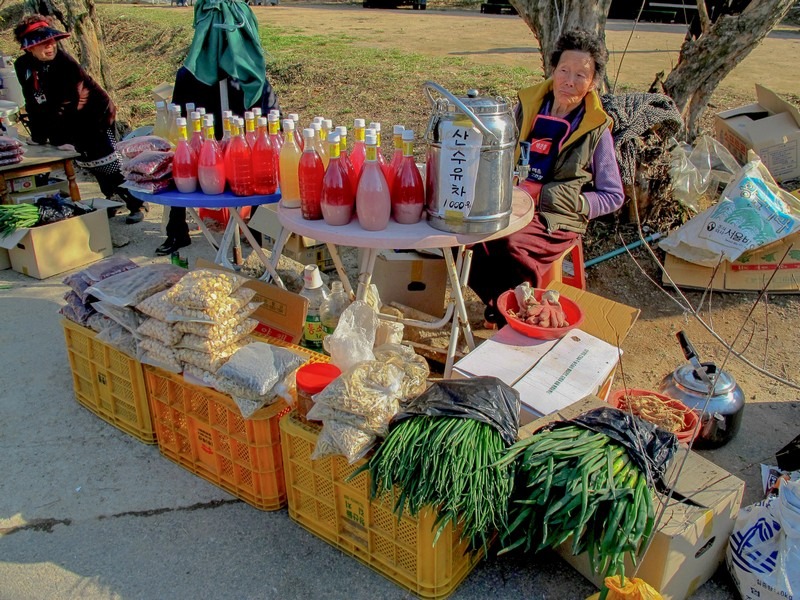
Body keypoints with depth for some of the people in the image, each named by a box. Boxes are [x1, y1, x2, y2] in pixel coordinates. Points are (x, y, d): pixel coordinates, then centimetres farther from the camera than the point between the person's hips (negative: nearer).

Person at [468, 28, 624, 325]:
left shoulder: (596, 129, 0)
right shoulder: (528, 104, 9)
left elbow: (613, 196, 5)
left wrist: (574, 201, -12)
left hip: (556, 218, -3)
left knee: (515, 245, -34)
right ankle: (496, 302, -6)